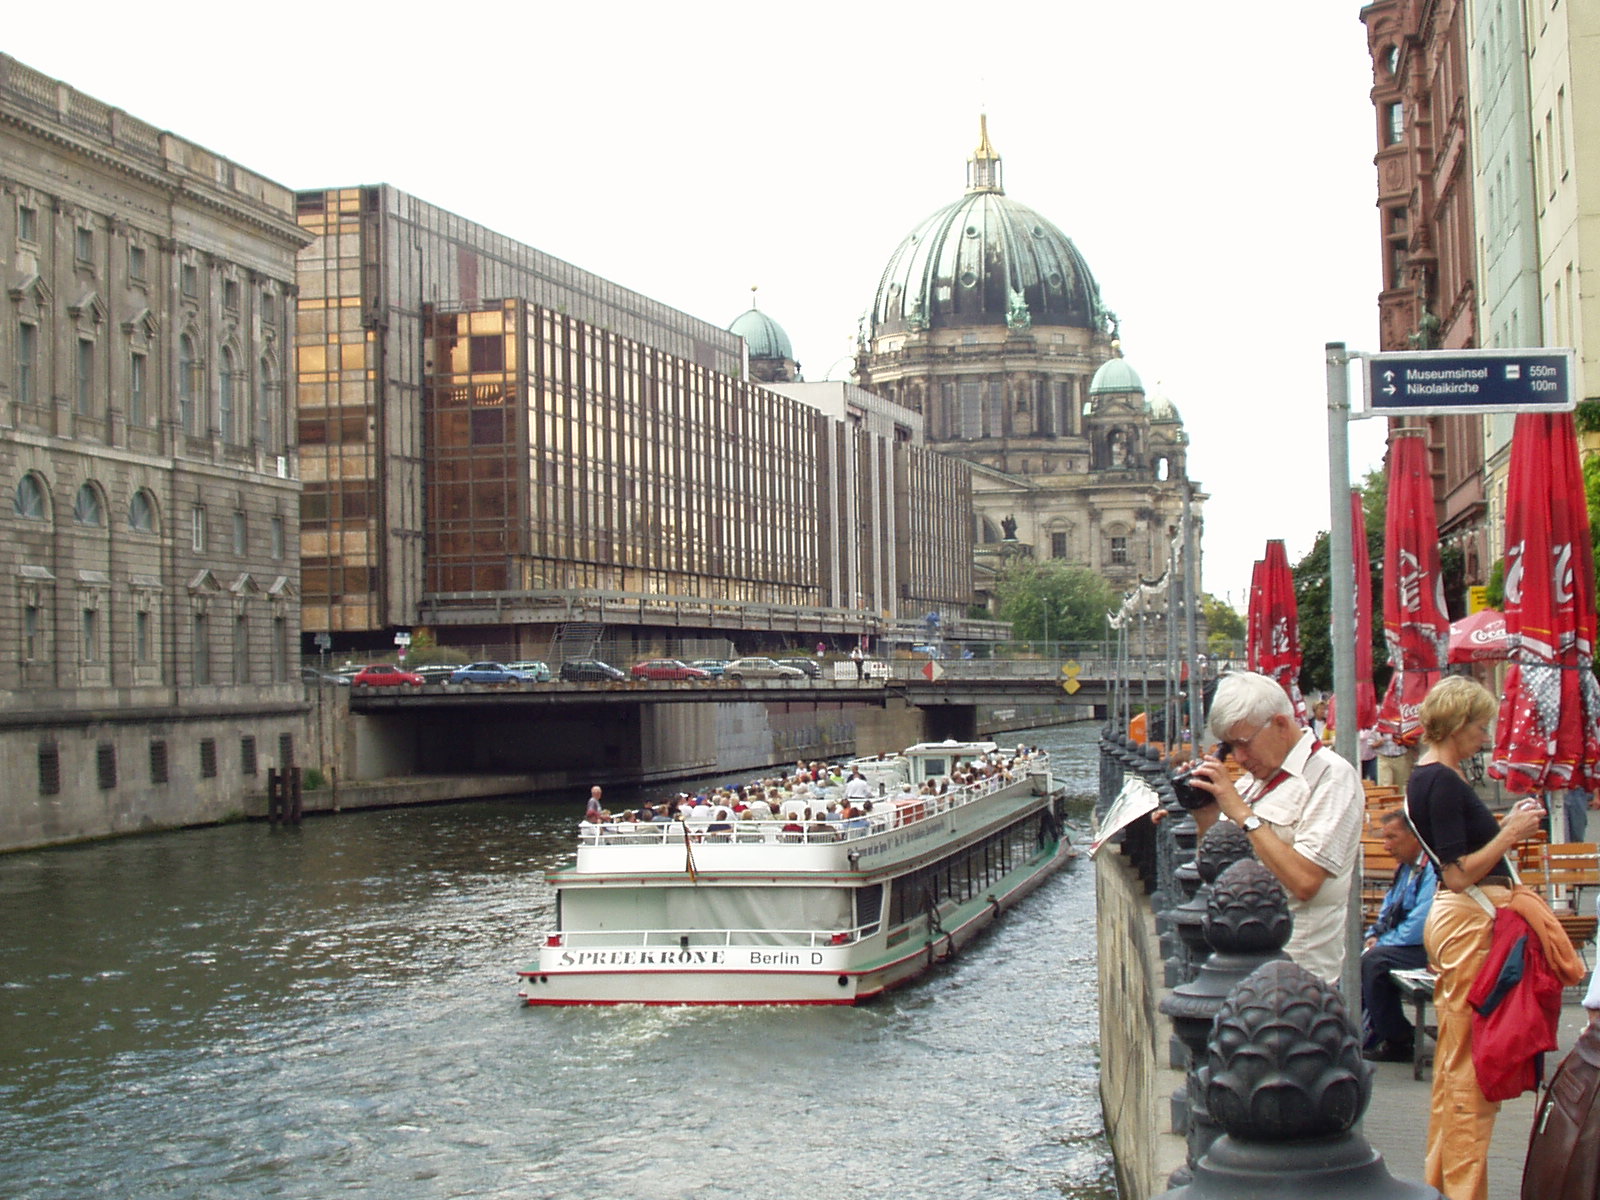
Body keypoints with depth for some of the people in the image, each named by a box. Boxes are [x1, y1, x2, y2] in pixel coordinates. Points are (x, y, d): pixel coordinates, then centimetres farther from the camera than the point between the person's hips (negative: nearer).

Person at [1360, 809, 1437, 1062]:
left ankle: (1398, 1043, -15)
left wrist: (1381, 943, -12)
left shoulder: (1434, 868, -19)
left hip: (1429, 947, -10)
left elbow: (1419, 928, -25)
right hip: (1403, 944, 10)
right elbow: (1388, 910, 25)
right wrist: (1374, 936, 4)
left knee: (1374, 960, -26)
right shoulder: (1405, 867, 14)